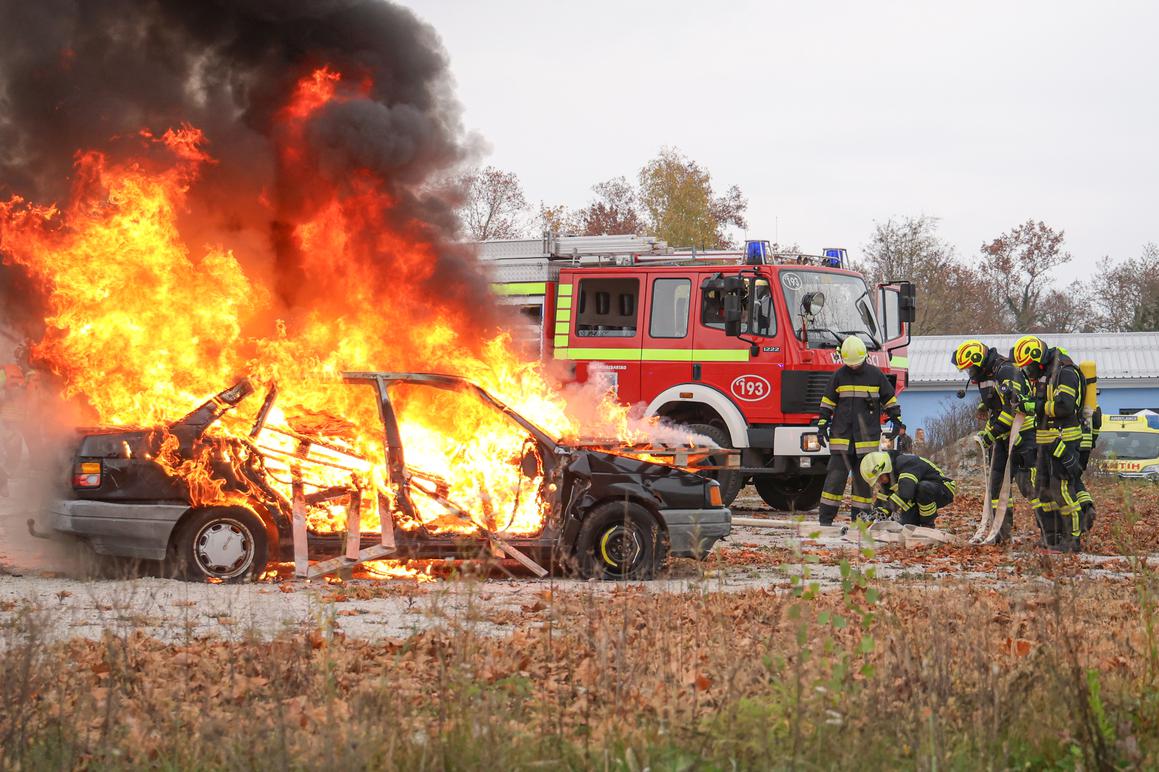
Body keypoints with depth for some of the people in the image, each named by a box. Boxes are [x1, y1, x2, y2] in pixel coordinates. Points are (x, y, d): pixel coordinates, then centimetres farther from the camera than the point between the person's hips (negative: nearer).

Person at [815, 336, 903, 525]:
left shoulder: (875, 375, 5)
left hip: (867, 437, 1)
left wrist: (897, 422, 8)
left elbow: (890, 400, 12)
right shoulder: (839, 375, 5)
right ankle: (826, 518, -3)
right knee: (835, 476, -4)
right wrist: (822, 426, 4)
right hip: (841, 436, -1)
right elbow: (827, 402, 10)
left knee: (864, 478, 4)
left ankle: (861, 517, 10)